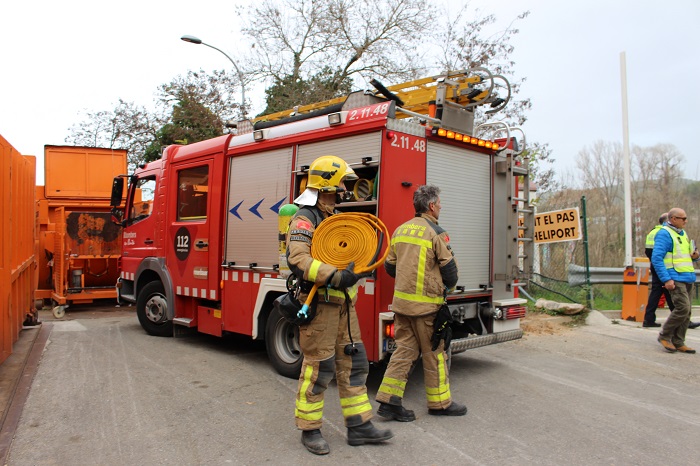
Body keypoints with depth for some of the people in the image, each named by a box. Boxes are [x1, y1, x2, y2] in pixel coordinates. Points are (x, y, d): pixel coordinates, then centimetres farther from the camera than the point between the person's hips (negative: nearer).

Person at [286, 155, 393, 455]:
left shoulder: (336, 217, 18)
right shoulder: (304, 219, -11)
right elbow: (297, 259, -26)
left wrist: (354, 269, 12)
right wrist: (335, 277, -33)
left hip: (343, 304, 9)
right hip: (320, 305, -9)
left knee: (353, 363, 12)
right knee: (318, 368, 0)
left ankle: (359, 426, 23)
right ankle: (309, 430, 17)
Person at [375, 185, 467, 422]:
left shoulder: (400, 230, 9)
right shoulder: (436, 233, -11)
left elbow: (390, 266, 13)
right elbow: (450, 269, -9)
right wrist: (446, 287, 12)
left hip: (401, 302, 7)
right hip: (426, 305, -6)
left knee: (404, 349, 12)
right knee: (434, 354, 8)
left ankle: (389, 400, 10)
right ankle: (439, 402, 22)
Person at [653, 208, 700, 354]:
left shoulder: (682, 233, 19)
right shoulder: (664, 234, -9)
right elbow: (656, 258, -17)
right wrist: (666, 279, -22)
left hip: (688, 278, 9)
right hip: (676, 279, -9)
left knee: (686, 312, 8)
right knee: (682, 308, -16)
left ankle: (678, 343, 15)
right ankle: (664, 336, -1)